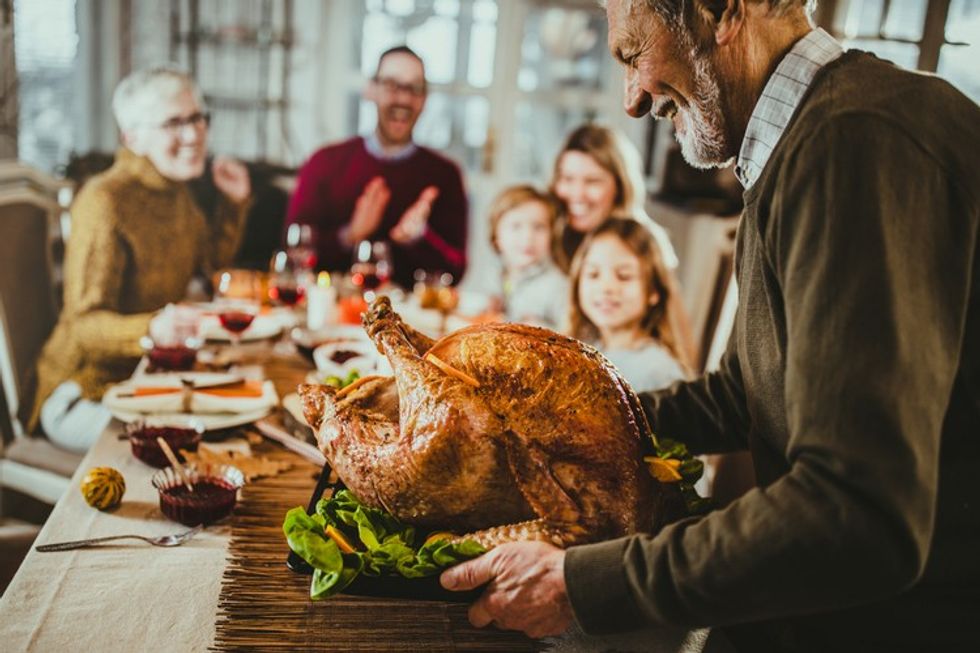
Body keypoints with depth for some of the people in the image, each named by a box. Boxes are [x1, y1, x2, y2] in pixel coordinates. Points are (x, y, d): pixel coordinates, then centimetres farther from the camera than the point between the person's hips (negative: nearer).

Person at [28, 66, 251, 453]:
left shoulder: (175, 191, 5)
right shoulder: (105, 202, -21)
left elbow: (211, 262, 25)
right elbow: (85, 327, -25)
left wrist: (234, 202, 11)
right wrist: (155, 328, -44)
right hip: (87, 394, -8)